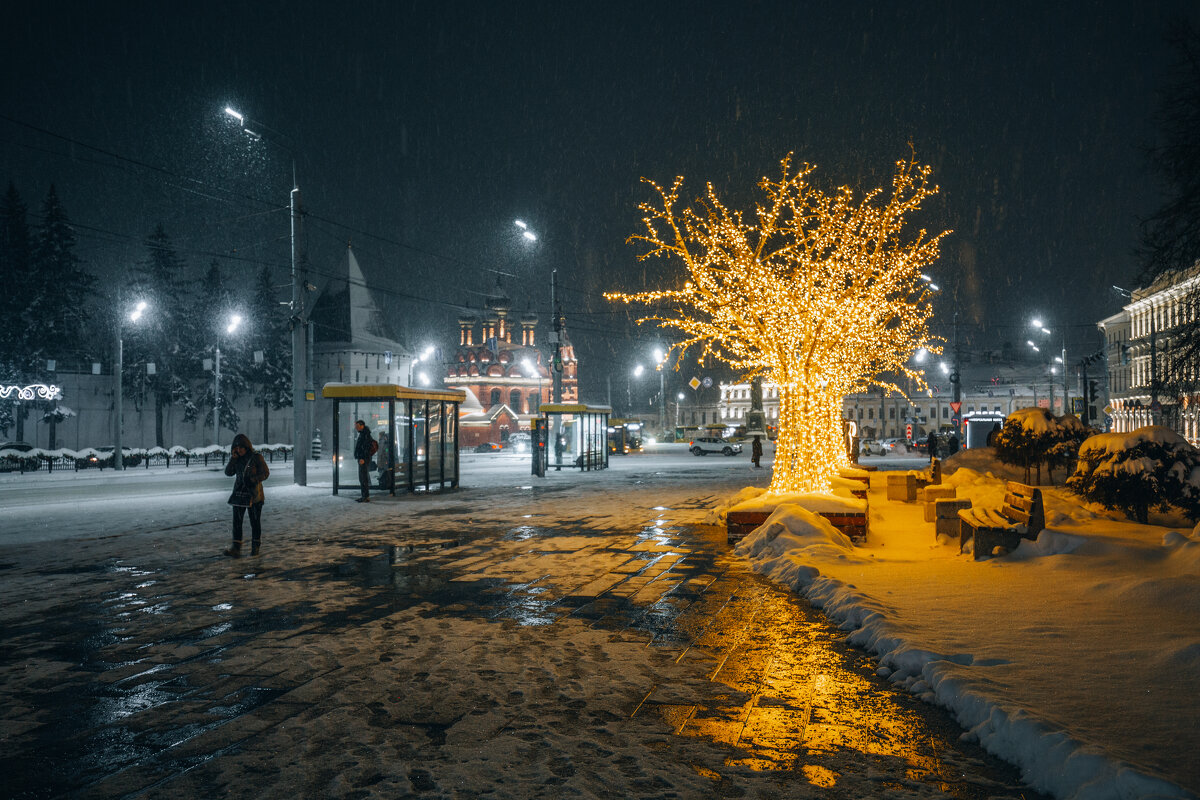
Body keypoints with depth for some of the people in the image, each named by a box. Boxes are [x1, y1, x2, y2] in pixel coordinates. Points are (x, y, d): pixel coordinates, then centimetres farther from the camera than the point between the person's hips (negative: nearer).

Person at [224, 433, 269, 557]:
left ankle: (255, 547, 19)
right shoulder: (236, 458, 5)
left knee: (255, 521, 6)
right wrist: (233, 458, -13)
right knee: (237, 520, -6)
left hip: (254, 494, -4)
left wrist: (252, 480, -21)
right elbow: (228, 472, -2)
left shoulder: (256, 457, -9)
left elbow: (265, 473, -8)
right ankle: (236, 548, -9)